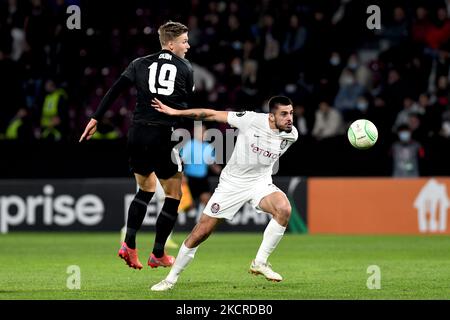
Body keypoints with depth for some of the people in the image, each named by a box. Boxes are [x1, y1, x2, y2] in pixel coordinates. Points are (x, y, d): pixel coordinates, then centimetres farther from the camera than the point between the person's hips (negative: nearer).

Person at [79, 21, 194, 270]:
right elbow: (189, 107, 6)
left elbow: (115, 90, 3)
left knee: (145, 189, 23)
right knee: (173, 195, 11)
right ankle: (158, 254, 12)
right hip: (164, 136, -4)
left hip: (137, 134, 4)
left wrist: (95, 119, 4)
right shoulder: (185, 69, 4)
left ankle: (129, 245, 7)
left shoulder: (141, 64, 9)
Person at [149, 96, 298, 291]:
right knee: (200, 233, -2)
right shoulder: (251, 120, -22)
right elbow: (212, 115, -14)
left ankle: (260, 263, -15)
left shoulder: (292, 135, -12)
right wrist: (176, 112, -14)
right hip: (232, 184, -2)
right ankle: (171, 279, 17)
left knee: (284, 209, -30)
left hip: (260, 182, 2)